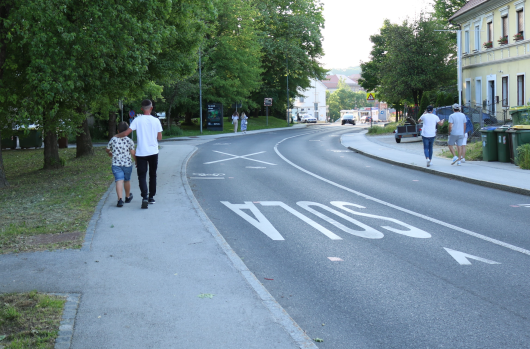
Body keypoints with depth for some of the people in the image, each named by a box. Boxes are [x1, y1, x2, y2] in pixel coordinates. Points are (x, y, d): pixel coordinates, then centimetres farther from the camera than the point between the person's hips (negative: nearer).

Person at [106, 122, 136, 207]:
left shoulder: (113, 139, 1)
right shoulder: (129, 141, -3)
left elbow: (107, 149, 15)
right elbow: (133, 153, -4)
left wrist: (110, 153, 37)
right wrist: (136, 161, 10)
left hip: (116, 164, 0)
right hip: (127, 163, 0)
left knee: (119, 181, -9)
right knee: (127, 180, 19)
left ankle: (120, 199, -25)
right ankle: (128, 197, 37)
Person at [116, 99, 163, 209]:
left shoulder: (138, 120, -8)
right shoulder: (156, 120, -3)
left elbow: (126, 133, -11)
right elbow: (159, 137, 3)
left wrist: (116, 135, 7)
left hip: (141, 153, -2)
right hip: (153, 152, 2)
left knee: (142, 176, -1)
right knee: (152, 175, 17)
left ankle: (145, 197, -20)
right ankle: (151, 197, 22)